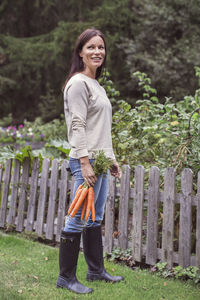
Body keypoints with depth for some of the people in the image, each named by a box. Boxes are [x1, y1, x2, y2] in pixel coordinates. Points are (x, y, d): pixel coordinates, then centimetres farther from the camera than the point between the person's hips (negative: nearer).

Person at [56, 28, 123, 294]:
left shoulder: (98, 86, 19)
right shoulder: (78, 83, -8)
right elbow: (77, 126, -16)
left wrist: (112, 160, 21)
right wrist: (85, 162, -21)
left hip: (101, 161, 9)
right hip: (87, 160, -9)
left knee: (95, 219, 15)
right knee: (78, 220, -4)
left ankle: (96, 270, 26)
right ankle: (66, 277, 7)